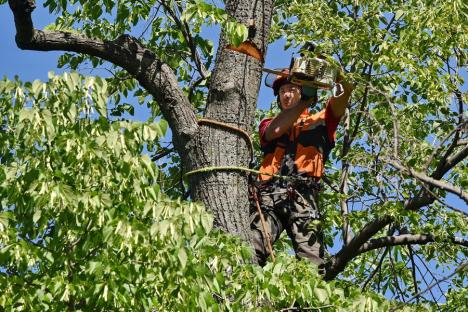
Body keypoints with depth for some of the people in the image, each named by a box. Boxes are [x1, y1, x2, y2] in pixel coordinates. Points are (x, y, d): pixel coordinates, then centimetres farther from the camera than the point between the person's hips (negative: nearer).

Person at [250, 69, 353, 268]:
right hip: (269, 193, 1)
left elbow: (341, 98, 11)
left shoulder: (319, 121, 28)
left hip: (302, 193, -1)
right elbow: (275, 130, 6)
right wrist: (306, 100, 5)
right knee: (251, 253, -22)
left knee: (310, 259, -20)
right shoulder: (269, 124, 31)